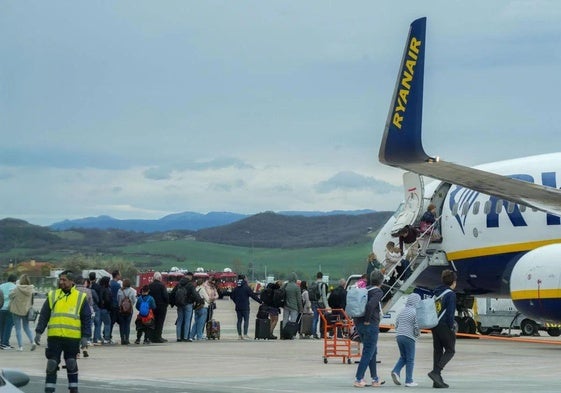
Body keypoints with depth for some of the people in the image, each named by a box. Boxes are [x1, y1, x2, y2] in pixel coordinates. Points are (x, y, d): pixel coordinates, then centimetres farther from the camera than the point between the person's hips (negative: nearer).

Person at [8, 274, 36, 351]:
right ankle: (32, 342, 0)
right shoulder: (31, 289, -7)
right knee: (26, 327, 18)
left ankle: (20, 346, 5)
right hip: (26, 311, 4)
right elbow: (32, 301, 1)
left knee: (18, 329, 6)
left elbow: (11, 295, -2)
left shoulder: (17, 289, -18)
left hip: (17, 311, -4)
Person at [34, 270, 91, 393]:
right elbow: (44, 315, 9)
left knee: (71, 364, 7)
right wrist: (38, 332, 1)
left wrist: (85, 336, -3)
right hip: (54, 337, 1)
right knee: (51, 364, 2)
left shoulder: (81, 297, 4)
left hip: (73, 338, -1)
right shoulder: (52, 295, 9)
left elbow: (87, 319, 4)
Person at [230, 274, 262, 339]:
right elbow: (253, 296, -11)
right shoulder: (246, 287, -11)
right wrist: (260, 301, -4)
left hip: (238, 307, 5)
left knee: (239, 320, 9)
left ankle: (239, 335, 10)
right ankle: (245, 334, -11)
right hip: (245, 307, -5)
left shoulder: (236, 288, 6)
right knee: (246, 320, -3)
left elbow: (232, 296, 13)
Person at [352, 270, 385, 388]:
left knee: (373, 351, 18)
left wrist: (357, 320, 14)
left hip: (359, 324, 8)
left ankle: (375, 379, 23)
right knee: (368, 353, -1)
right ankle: (358, 379, -3)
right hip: (371, 325, -8)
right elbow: (370, 305, -28)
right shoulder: (378, 292, -11)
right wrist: (367, 320, -18)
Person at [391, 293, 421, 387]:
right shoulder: (415, 312, -9)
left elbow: (396, 324, 16)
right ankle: (409, 381, 3)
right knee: (410, 359, 2)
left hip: (399, 336, 6)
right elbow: (417, 326, -13)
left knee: (403, 357, 20)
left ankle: (396, 371, -2)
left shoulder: (402, 311, 12)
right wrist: (417, 334, 6)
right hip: (409, 337, -6)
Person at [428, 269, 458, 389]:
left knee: (437, 351, 10)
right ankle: (436, 372, -14)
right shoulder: (451, 294, -11)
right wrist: (452, 327, -10)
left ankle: (437, 381, 9)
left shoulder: (437, 292, 13)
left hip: (434, 325, 8)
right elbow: (450, 312, -17)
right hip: (444, 326, -8)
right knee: (450, 350, 3)